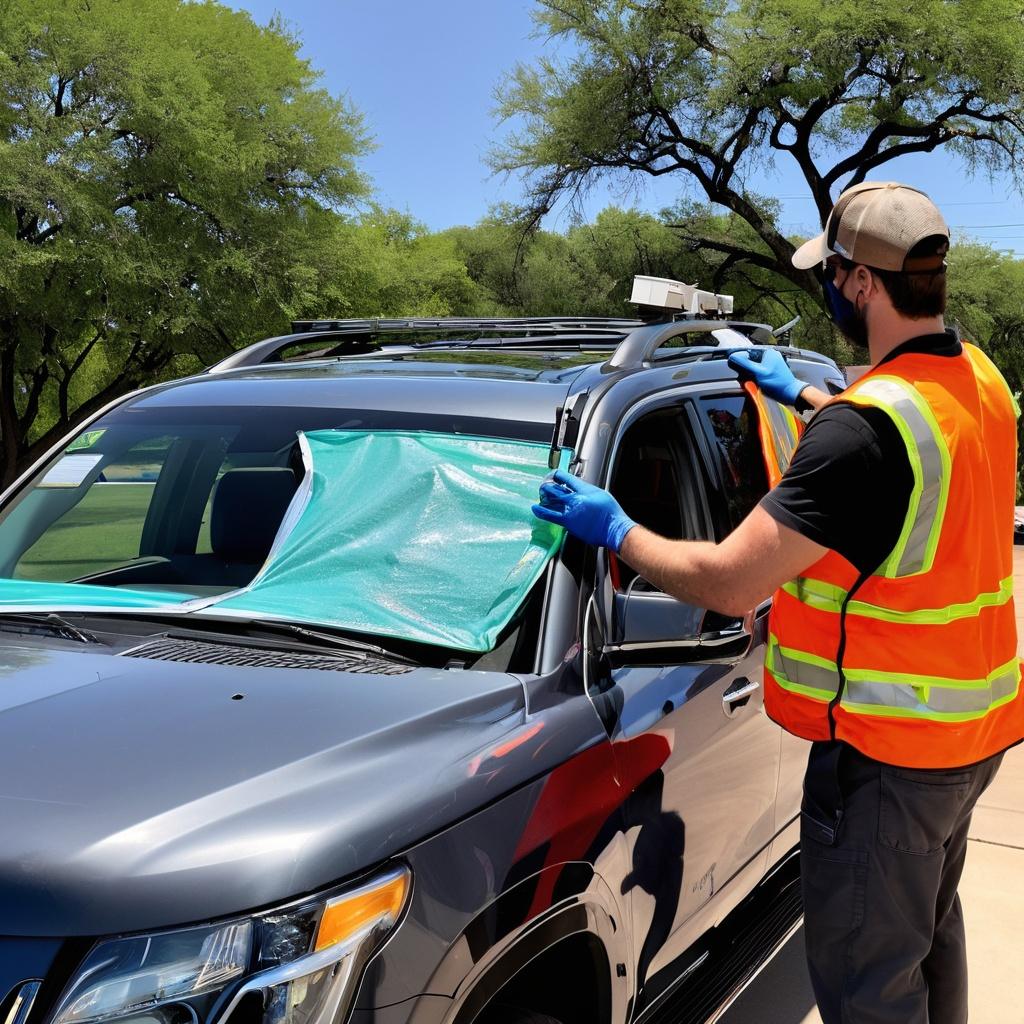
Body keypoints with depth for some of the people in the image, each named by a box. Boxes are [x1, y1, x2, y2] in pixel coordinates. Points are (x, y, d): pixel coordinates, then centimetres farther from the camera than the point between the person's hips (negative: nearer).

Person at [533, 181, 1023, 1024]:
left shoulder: (863, 430, -28)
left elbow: (729, 583, -27)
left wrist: (613, 528, -11)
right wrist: (802, 396, 30)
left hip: (888, 751, -9)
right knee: (931, 930, 28)